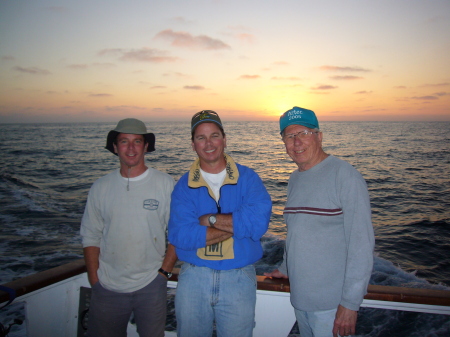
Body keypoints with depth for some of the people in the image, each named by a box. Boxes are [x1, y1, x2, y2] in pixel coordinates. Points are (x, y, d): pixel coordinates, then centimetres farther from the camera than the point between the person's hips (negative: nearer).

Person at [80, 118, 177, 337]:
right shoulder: (101, 187, 1)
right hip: (107, 288, 2)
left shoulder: (165, 184, -5)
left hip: (151, 286, -1)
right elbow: (90, 237, 5)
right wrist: (94, 281, 0)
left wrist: (164, 271, -8)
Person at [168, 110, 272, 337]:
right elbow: (179, 236, -16)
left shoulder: (247, 178, -3)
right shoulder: (184, 186, -2)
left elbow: (259, 222, -20)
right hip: (193, 277, 1)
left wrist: (209, 219, -16)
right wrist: (237, 225, -17)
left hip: (239, 279, 0)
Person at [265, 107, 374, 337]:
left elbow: (361, 244, -19)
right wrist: (286, 268, 18)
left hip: (332, 303, -7)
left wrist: (350, 303, -19)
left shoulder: (345, 175, -16)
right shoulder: (295, 179, 8)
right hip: (299, 296, 7)